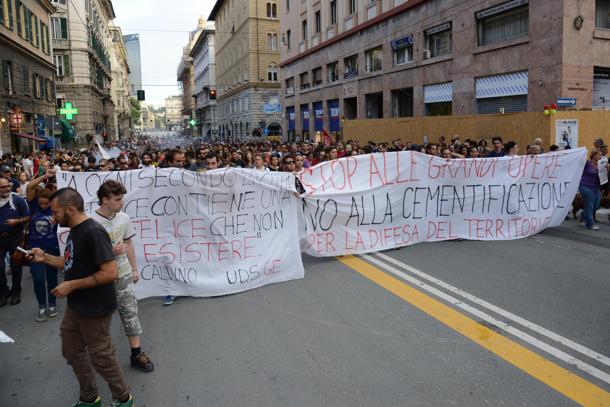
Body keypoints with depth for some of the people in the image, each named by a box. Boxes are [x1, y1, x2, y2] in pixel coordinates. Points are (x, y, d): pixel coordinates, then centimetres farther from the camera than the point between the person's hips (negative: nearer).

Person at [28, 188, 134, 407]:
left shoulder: (93, 232, -24)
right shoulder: (75, 230, 6)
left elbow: (110, 273, -28)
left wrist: (71, 285, -23)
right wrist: (45, 257, 5)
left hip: (94, 309, -9)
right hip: (75, 306, 9)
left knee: (101, 356, 6)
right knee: (72, 351, 20)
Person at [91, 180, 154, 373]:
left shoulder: (124, 218, -3)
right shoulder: (92, 222, -17)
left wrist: (134, 269, 13)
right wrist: (110, 251, -25)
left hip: (123, 275, 3)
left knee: (130, 312, 4)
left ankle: (136, 353, 14)